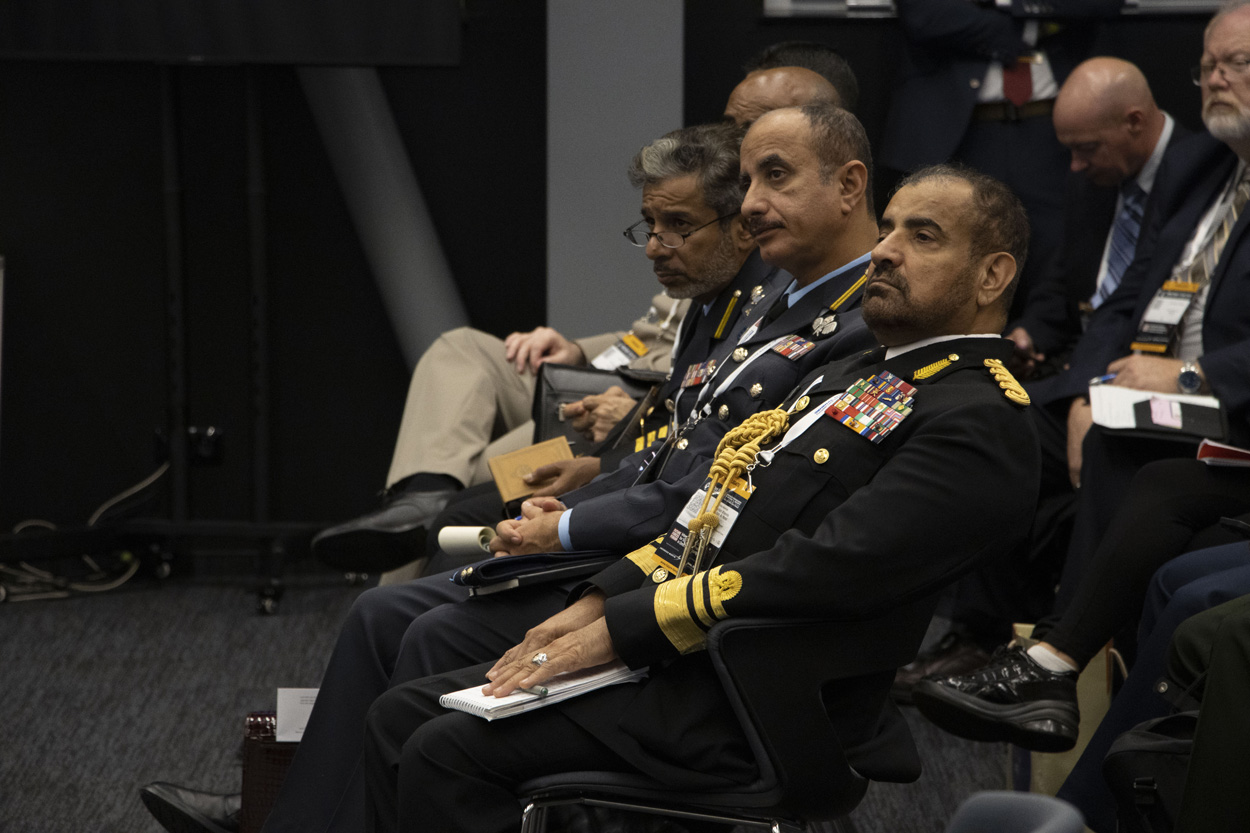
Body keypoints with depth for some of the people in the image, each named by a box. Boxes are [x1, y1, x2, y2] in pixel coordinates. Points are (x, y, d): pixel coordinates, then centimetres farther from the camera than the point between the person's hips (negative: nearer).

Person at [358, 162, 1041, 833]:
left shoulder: (983, 423, -12)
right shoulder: (851, 375, 21)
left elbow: (821, 569, -22)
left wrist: (619, 630, -18)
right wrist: (594, 606, 5)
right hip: (681, 652, 10)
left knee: (448, 751, -19)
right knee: (401, 716, 1)